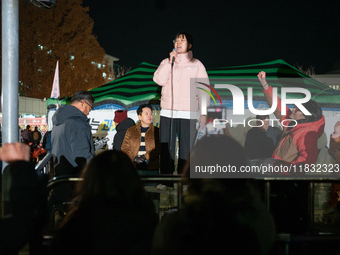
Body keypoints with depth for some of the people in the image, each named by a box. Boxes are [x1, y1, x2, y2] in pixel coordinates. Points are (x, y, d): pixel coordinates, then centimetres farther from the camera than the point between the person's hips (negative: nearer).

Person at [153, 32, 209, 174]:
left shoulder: (196, 65, 9)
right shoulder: (166, 62, 15)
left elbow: (203, 89, 5)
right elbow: (159, 80, -2)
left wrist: (203, 113, -3)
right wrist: (170, 61, -6)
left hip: (188, 114, -2)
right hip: (167, 114, 2)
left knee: (186, 151, -4)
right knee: (166, 150, 1)